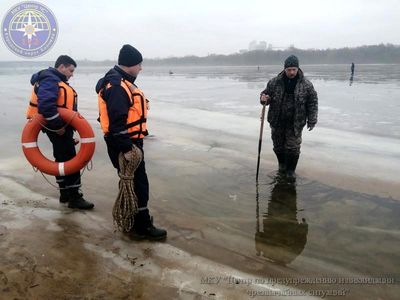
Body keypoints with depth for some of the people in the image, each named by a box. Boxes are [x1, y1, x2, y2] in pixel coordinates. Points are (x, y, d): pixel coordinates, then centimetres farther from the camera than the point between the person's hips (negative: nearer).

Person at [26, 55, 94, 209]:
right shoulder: (50, 80, -15)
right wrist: (58, 125, -26)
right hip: (58, 128, -11)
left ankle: (65, 193, 27)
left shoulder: (56, 80, 19)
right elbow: (46, 105, -29)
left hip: (60, 126, 11)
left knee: (62, 160, 16)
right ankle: (74, 197, 0)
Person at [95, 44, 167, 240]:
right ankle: (141, 226, 6)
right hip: (123, 144, -11)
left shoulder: (121, 82, 15)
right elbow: (117, 122, -26)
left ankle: (132, 216, 33)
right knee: (137, 183, -4)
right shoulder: (116, 86, -21)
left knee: (132, 181, 19)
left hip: (130, 141, 11)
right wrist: (126, 148, -25)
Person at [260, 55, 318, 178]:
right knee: (278, 145, 14)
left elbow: (312, 102, 1)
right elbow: (266, 93, 6)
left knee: (293, 148, 2)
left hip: (295, 123, -1)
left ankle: (290, 170, 21)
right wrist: (264, 98, -19)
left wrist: (311, 120, -1)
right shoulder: (274, 82, -4)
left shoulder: (306, 84, -5)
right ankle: (282, 164, 39)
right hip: (277, 121, 2)